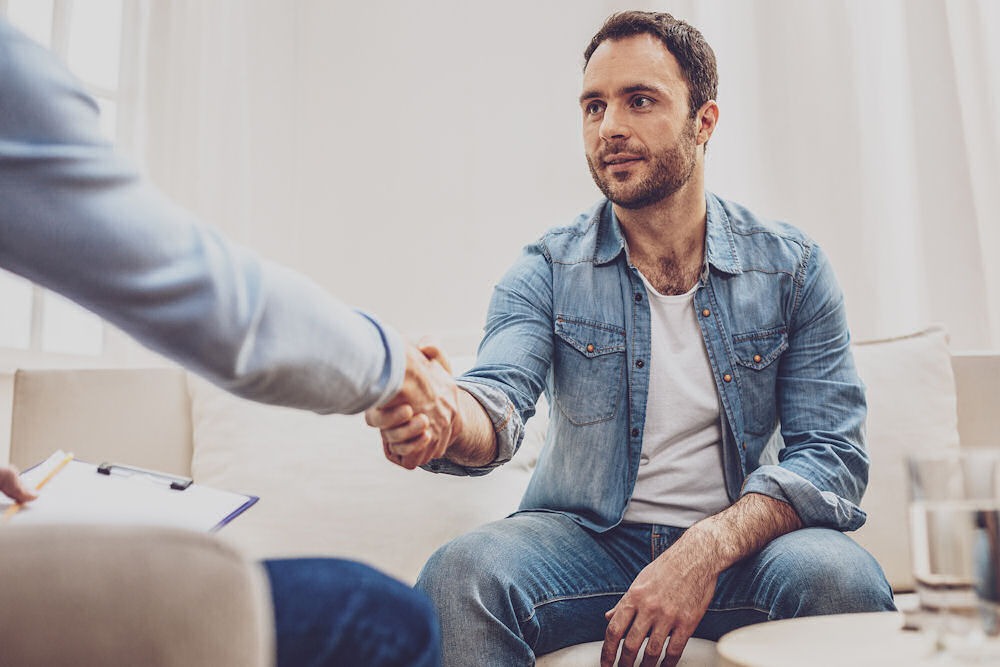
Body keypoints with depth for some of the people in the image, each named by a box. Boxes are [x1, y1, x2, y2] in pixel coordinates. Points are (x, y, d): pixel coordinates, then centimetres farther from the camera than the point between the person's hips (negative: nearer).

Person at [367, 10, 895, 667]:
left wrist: (708, 549, -24)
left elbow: (831, 450, -6)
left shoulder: (793, 267, -1)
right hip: (585, 536, -1)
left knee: (838, 576, -30)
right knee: (462, 574, -30)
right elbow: (500, 397, -17)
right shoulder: (548, 269, -1)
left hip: (742, 546, 2)